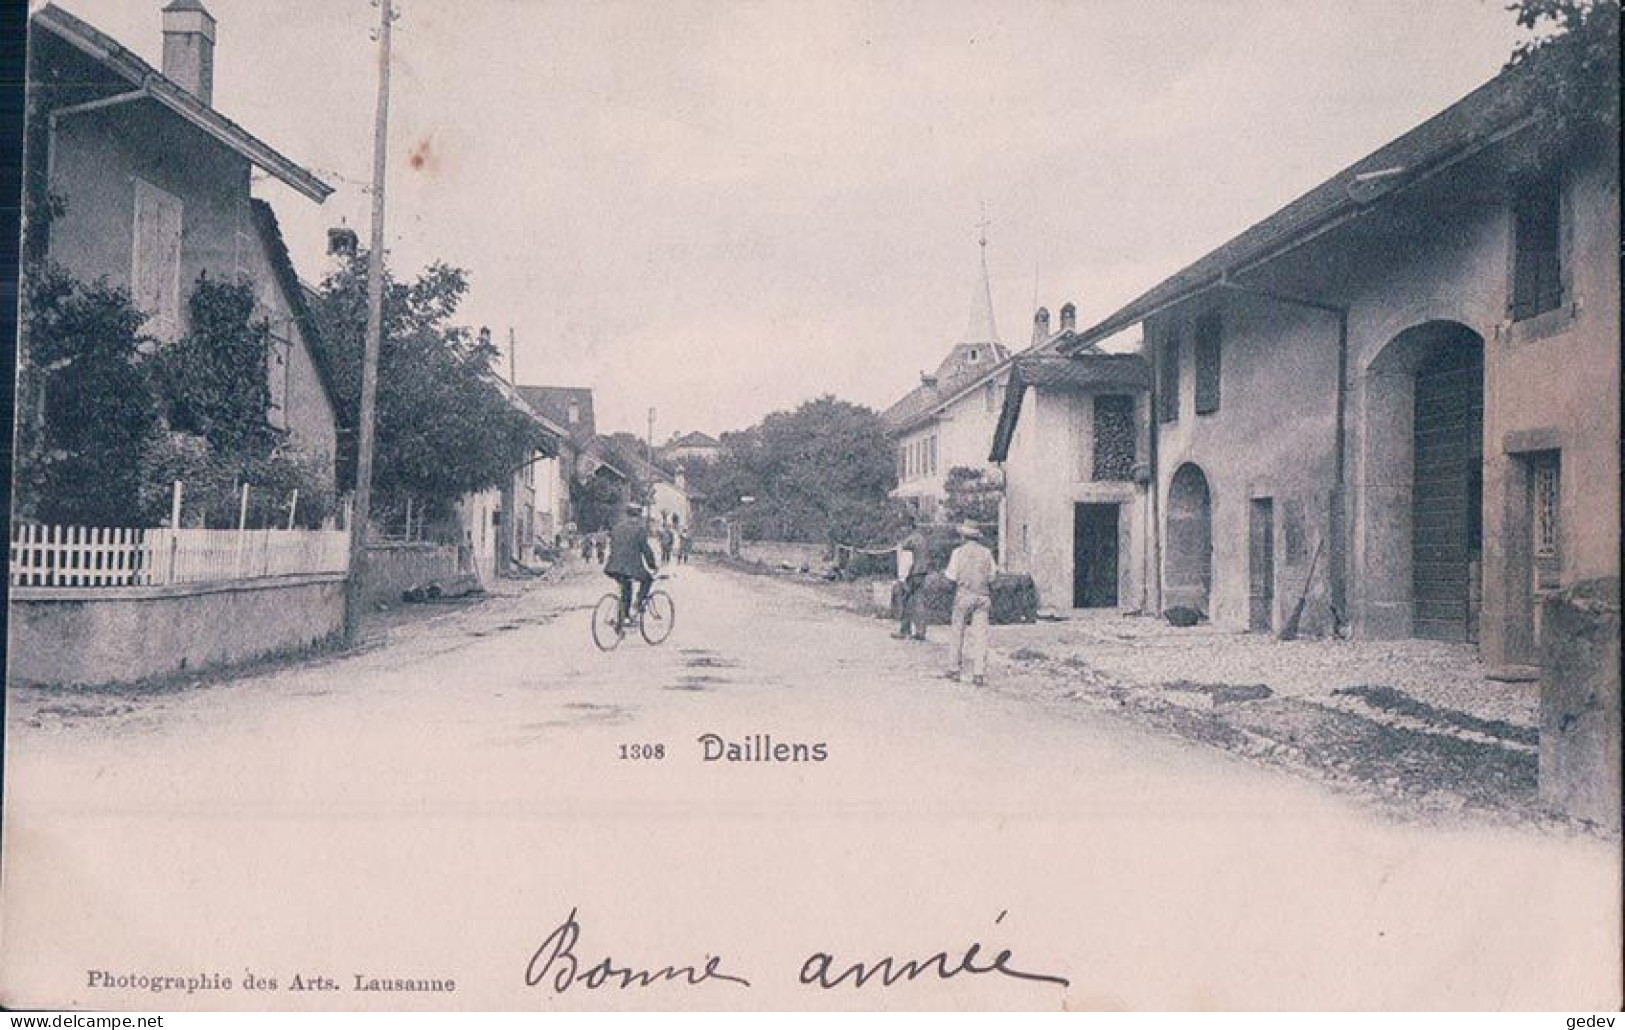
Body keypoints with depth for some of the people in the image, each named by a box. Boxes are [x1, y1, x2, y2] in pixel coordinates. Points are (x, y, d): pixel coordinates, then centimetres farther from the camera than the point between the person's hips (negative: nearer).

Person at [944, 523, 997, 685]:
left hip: (964, 595, -2)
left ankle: (956, 669, 17)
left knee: (958, 634, 11)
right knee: (980, 635, -1)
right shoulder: (986, 553, 6)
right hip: (983, 596, 2)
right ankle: (979, 673, -7)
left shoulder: (958, 552, -2)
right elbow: (992, 576, 5)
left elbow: (952, 576, -3)